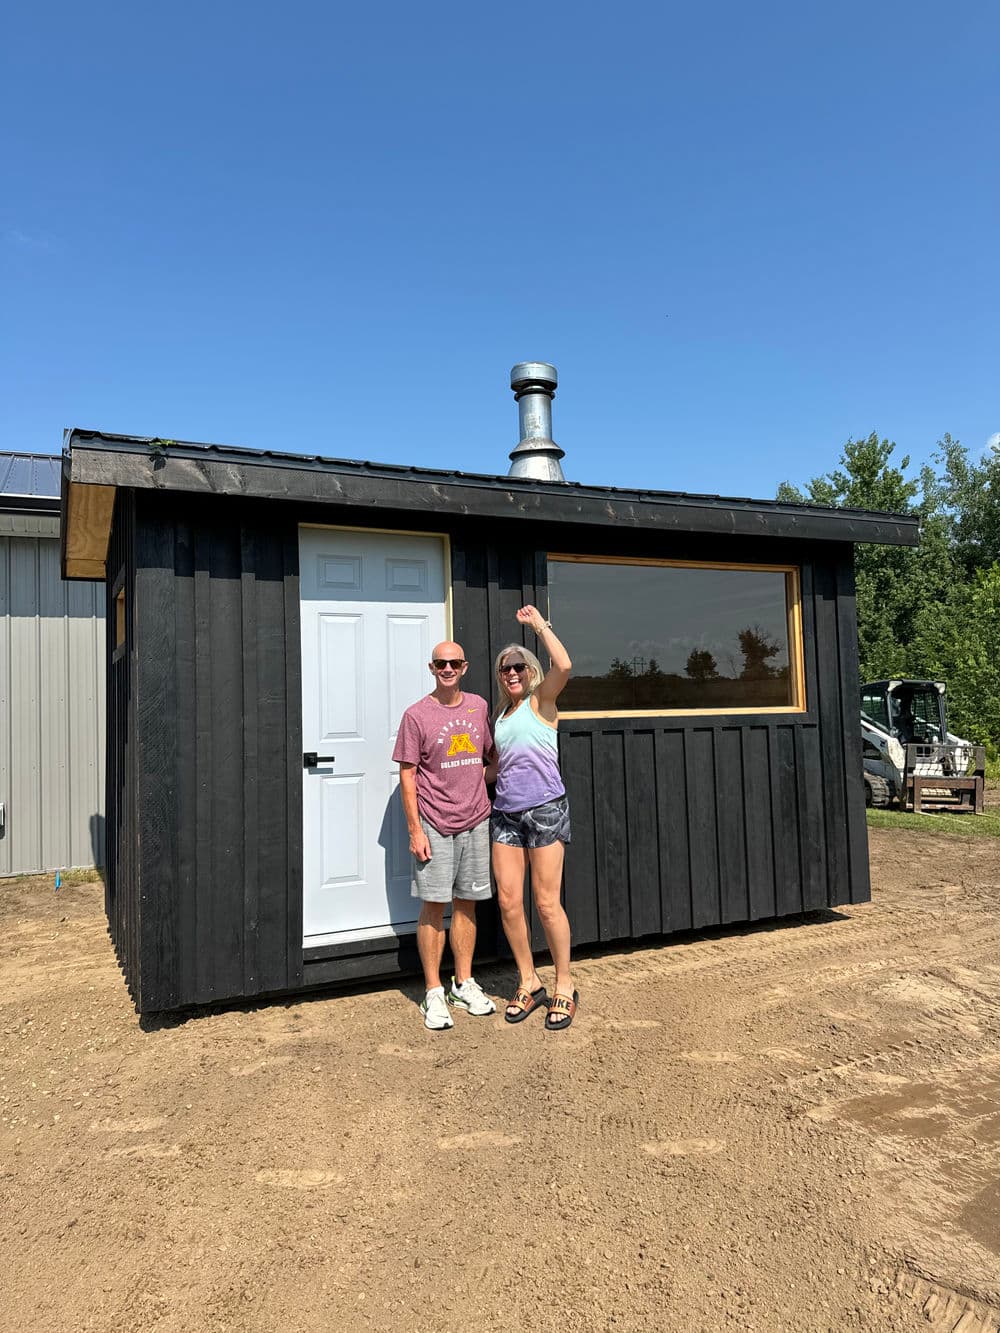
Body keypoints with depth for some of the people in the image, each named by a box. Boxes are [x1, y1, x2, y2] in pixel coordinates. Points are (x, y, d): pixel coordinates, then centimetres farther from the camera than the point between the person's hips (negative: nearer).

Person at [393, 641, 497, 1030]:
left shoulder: (479, 706, 6)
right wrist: (415, 829, -10)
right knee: (433, 905, 0)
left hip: (475, 821, 4)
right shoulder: (417, 715, -6)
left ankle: (464, 985, 24)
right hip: (435, 825, -4)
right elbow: (407, 775, -6)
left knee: (466, 903, 12)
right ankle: (433, 994, 11)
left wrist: (480, 782, 7)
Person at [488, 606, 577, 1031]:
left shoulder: (540, 700, -1)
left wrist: (540, 623, -13)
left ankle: (564, 987, 13)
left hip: (545, 809, -6)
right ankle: (528, 983, 20)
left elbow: (564, 665, -21)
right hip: (505, 813, 6)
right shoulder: (500, 716, 17)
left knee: (546, 903, -3)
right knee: (508, 902, 3)